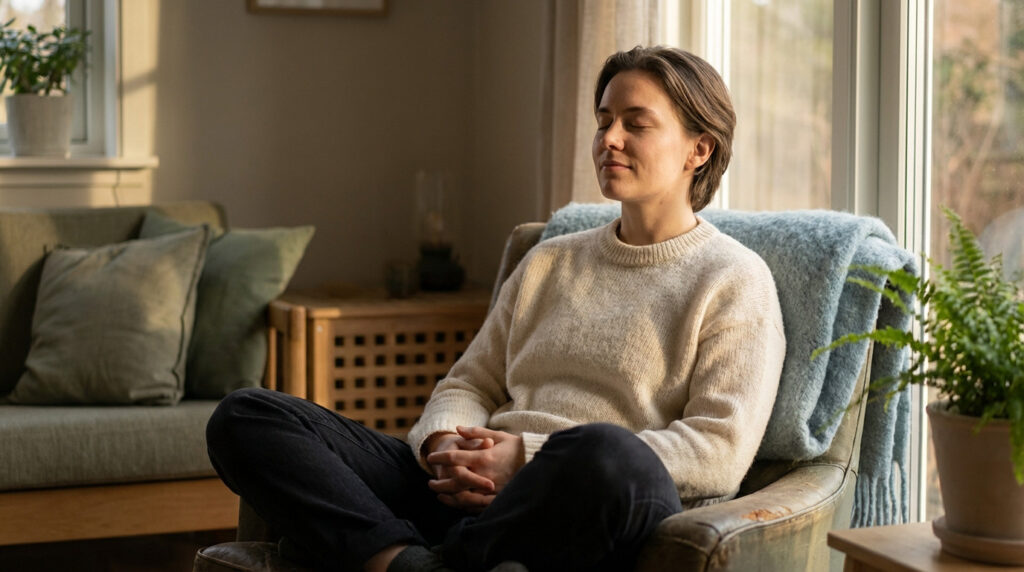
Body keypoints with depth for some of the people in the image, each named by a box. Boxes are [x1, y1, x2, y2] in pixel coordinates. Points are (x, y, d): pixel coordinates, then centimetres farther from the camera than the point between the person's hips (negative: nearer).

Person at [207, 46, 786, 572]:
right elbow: (468, 385, 23)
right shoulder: (549, 262, 25)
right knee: (245, 418, -10)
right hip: (475, 495, 6)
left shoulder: (734, 279, 6)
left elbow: (722, 449, -7)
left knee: (605, 453, -44)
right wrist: (445, 444, -4)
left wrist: (531, 456, -13)